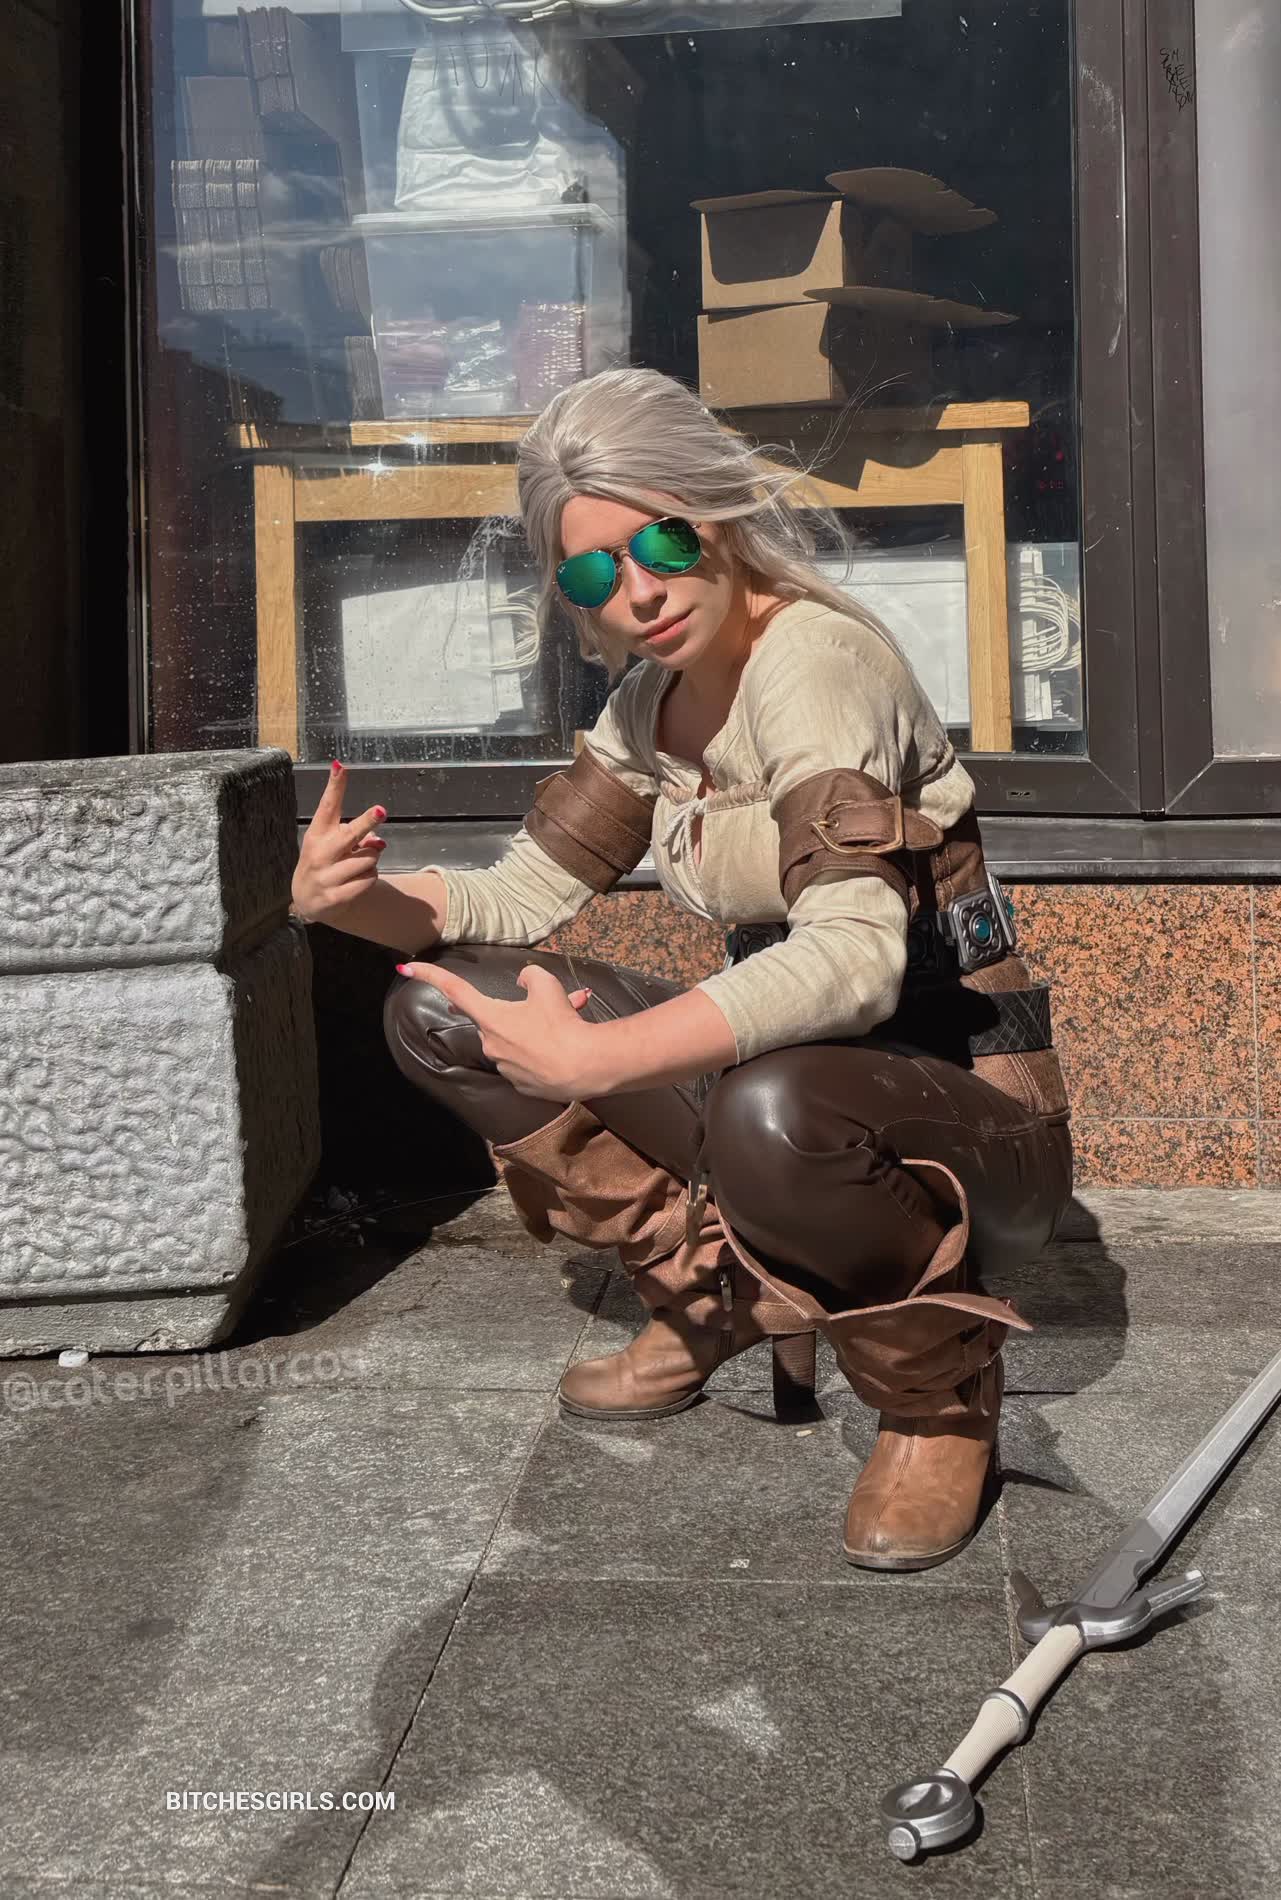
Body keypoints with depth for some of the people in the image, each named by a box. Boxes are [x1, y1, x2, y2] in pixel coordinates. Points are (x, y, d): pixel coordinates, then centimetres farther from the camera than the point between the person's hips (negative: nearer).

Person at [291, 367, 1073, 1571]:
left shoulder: (816, 658, -21)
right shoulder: (650, 699, 5)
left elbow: (854, 956, -35)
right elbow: (527, 894, 7)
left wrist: (596, 1059, -41)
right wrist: (359, 901, -12)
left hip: (966, 1107, -7)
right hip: (788, 1060, 7)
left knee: (771, 1112, -43)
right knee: (442, 1011, -3)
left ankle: (937, 1393, -9)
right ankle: (724, 1299, 9)